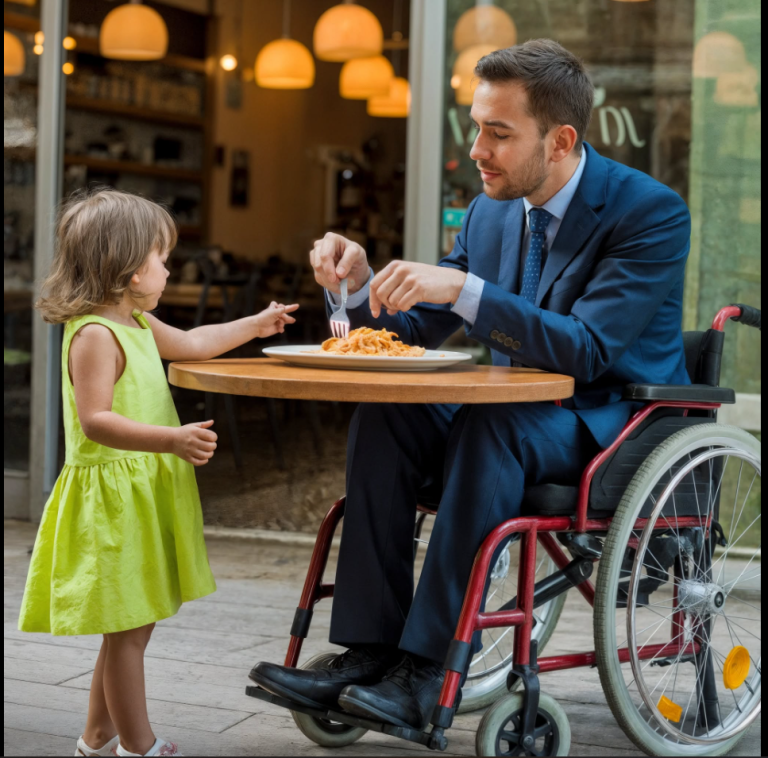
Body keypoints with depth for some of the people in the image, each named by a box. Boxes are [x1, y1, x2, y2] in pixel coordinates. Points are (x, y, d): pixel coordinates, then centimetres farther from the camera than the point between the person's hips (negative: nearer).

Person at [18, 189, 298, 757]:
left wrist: (254, 326, 38)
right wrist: (172, 439, -34)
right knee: (127, 628, -1)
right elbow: (94, 421, -26)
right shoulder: (94, 335, -17)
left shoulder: (137, 325, 15)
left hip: (145, 492, 10)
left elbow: (190, 344, 33)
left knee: (131, 626, 15)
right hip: (113, 493, -10)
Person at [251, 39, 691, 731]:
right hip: (518, 421, 7)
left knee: (491, 422, -35)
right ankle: (367, 654, -21)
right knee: (383, 414, -18)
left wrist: (463, 289, -34)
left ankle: (426, 670, -32)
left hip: (619, 427, -6)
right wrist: (358, 281, -13)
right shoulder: (490, 212, 5)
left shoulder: (652, 211, -16)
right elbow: (416, 330, 9)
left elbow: (586, 350, -26)